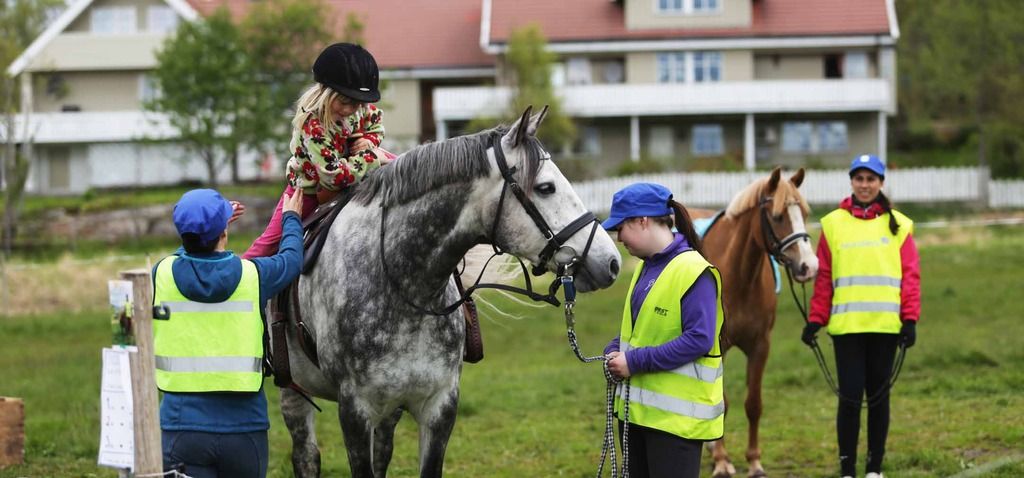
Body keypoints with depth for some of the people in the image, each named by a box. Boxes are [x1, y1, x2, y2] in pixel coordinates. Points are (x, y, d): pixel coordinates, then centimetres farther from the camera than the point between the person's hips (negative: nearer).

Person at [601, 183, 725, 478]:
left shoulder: (693, 271, -17)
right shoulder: (646, 266, 11)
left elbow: (699, 340, -23)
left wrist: (636, 361, -22)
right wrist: (615, 351, 0)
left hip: (676, 414, -9)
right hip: (637, 407, 9)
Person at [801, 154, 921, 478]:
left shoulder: (897, 225, 5)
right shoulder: (833, 224, 5)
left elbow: (911, 275, 2)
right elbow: (823, 277, 4)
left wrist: (910, 318, -7)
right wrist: (815, 319, -2)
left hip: (886, 325, 1)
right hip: (846, 325, -1)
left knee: (879, 396, 7)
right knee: (850, 396, -4)